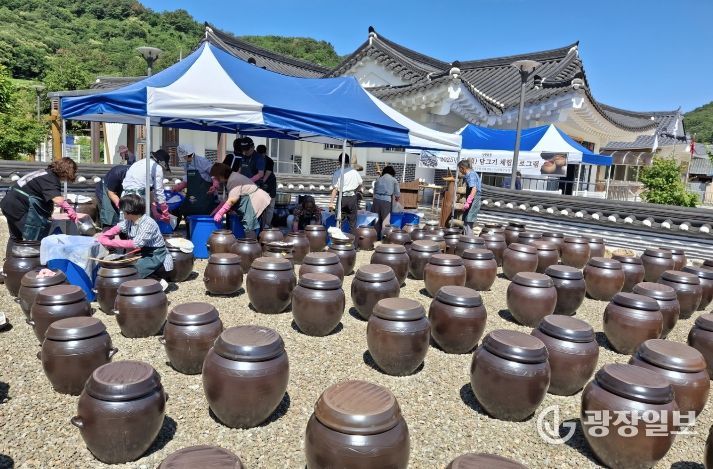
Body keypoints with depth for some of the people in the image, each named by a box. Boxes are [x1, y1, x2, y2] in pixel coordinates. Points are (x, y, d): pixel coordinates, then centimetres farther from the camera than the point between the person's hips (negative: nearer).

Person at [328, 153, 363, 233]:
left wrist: (331, 202, -8)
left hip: (342, 197, -2)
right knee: (352, 220, 10)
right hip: (352, 197, 2)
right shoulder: (354, 172, 0)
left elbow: (335, 189, -11)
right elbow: (360, 185, 10)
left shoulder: (337, 173, -7)